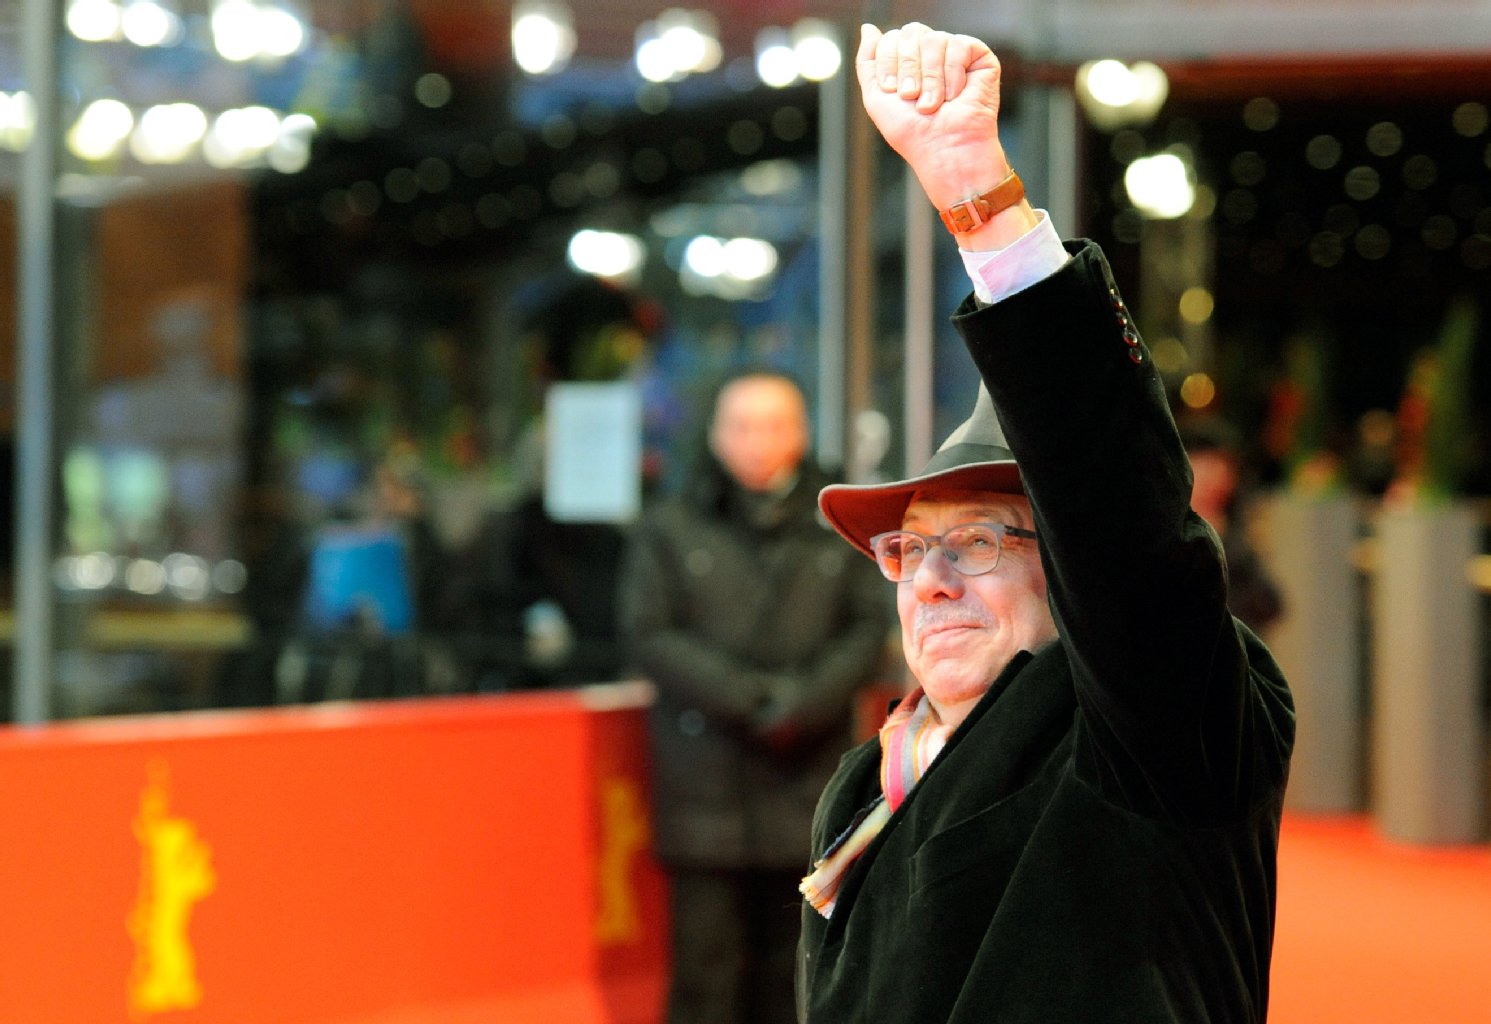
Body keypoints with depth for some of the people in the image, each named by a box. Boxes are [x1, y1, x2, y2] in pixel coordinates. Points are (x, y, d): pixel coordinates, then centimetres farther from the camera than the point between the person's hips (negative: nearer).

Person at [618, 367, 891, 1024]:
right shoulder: (669, 528, 4)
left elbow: (868, 629, 4)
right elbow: (648, 633, -3)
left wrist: (804, 702, -12)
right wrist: (748, 698, -12)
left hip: (808, 776, 2)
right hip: (706, 779, -2)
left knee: (794, 968, 7)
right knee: (706, 963, -4)